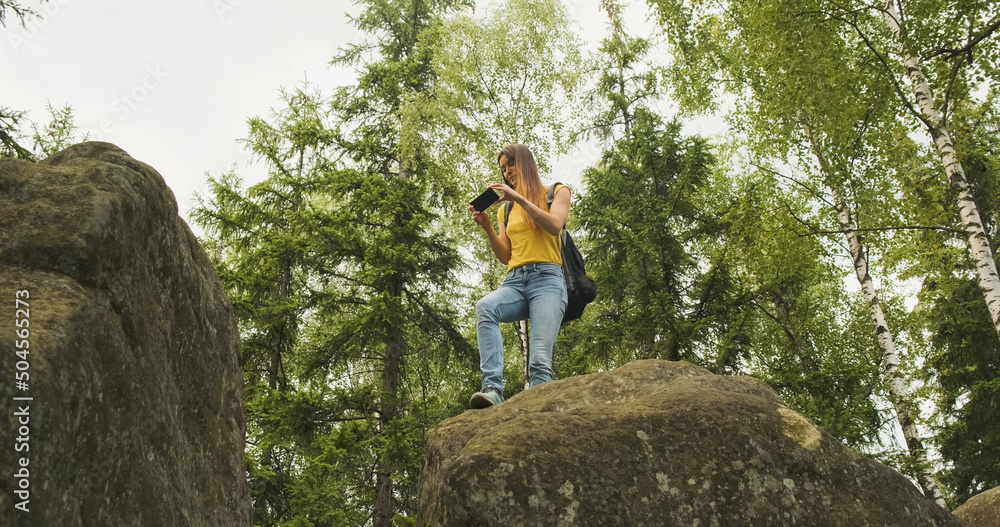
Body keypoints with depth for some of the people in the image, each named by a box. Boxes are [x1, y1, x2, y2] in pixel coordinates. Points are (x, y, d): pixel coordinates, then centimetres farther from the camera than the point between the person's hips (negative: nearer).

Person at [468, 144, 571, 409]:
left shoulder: (557, 193, 17)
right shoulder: (505, 209, 28)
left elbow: (555, 226, -5)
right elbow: (505, 256, 19)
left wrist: (520, 198, -9)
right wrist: (486, 226, 5)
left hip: (546, 279, -3)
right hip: (514, 281, 3)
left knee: (540, 359, -23)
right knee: (485, 306, -34)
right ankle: (493, 388, -43)